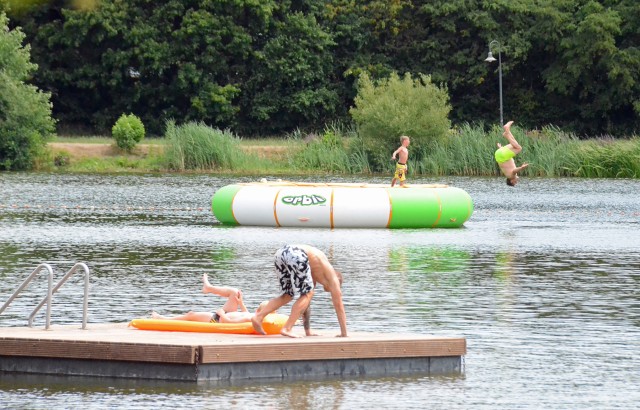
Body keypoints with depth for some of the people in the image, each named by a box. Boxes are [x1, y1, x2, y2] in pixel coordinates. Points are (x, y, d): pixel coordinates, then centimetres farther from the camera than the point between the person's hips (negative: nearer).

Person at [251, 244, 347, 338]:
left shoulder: (314, 276, 39)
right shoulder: (332, 277, 21)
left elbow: (307, 303, 44)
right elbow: (338, 304, 22)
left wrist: (307, 330, 47)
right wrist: (344, 333, 26)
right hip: (296, 255, -7)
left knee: (287, 295, 21)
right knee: (307, 294, 7)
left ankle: (258, 316, 6)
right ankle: (287, 329, -3)